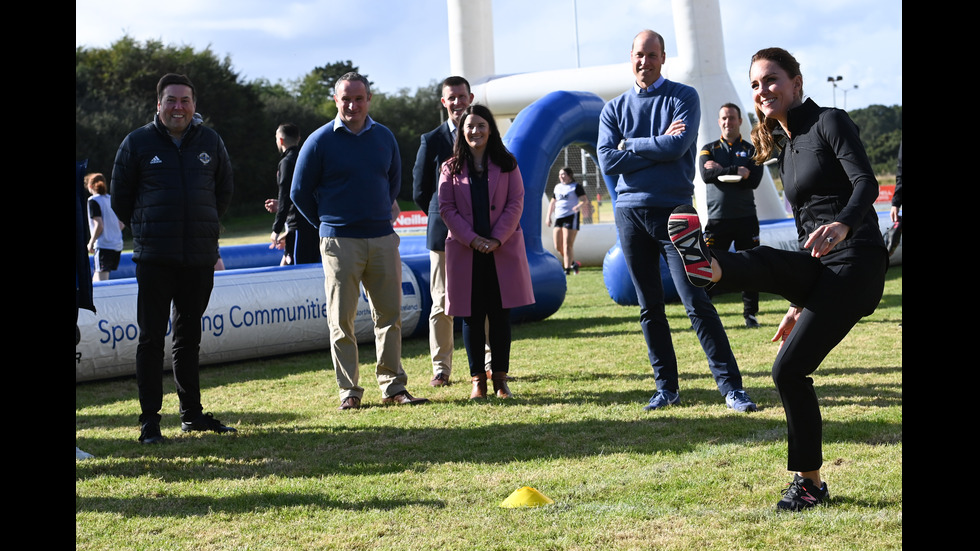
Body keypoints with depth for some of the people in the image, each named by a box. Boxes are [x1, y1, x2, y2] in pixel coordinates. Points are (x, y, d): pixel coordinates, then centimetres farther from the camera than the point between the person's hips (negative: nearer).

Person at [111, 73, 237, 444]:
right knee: (151, 337, -2)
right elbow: (120, 197, 8)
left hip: (200, 256, 3)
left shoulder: (210, 142, 8)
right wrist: (147, 230, 11)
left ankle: (192, 413, 20)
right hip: (154, 258, -3)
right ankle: (150, 419, 3)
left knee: (189, 337, 12)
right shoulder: (137, 143, 0)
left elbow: (224, 191, 20)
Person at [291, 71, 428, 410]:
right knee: (342, 321, 0)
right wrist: (329, 223, 9)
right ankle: (348, 391, 8)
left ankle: (392, 386, 13)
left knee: (389, 315, 5)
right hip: (339, 243, -3)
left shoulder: (384, 137, 8)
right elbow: (300, 192, 3)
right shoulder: (320, 141, -3)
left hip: (383, 239, 3)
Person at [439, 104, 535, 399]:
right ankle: (477, 379, 9)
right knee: (472, 316, 2)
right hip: (465, 251, 0)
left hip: (502, 250, 0)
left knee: (500, 315, 1)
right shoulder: (452, 168, 6)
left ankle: (500, 378, 8)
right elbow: (446, 208, 0)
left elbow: (515, 203, 0)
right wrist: (473, 239, -12)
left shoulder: (506, 164, 6)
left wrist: (497, 239, -11)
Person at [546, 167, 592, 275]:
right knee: (558, 246, 3)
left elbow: (585, 200, -8)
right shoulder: (557, 187, 19)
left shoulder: (576, 186, 1)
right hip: (559, 217, 7)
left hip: (572, 216, -7)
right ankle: (573, 263, 21)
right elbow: (552, 203, 25)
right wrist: (549, 216, 15)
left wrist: (579, 206, -29)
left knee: (568, 245, -11)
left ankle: (567, 269, -9)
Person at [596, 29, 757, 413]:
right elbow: (607, 161, -4)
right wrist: (660, 146, -7)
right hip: (630, 211, 4)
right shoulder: (613, 109, 11)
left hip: (673, 209, -3)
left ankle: (731, 387, -4)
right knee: (649, 307, 7)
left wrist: (631, 145, -4)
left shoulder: (684, 97, 3)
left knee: (696, 302, -9)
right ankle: (666, 389, 15)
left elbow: (678, 146, -14)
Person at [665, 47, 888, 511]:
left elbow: (866, 183, -18)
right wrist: (798, 303, 27)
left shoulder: (829, 122, -2)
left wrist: (843, 225, -41)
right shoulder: (784, 147, 22)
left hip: (856, 263, -5)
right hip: (819, 269, 5)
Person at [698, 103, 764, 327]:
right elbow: (706, 175, -10)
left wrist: (720, 171, -11)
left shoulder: (751, 151, 8)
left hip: (746, 218, 1)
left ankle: (750, 313, 13)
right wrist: (736, 171, -15)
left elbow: (754, 180, -9)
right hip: (717, 217, 0)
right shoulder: (708, 149, 10)